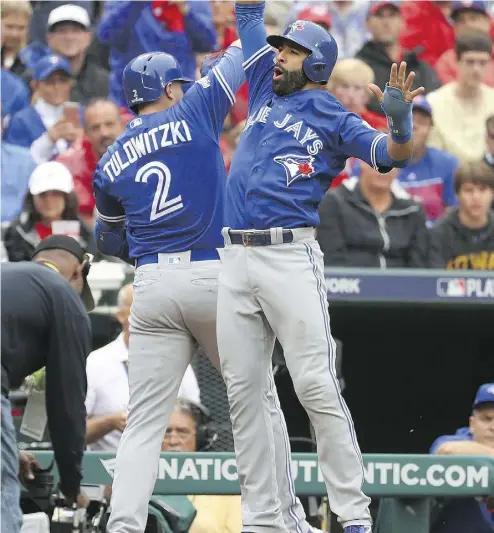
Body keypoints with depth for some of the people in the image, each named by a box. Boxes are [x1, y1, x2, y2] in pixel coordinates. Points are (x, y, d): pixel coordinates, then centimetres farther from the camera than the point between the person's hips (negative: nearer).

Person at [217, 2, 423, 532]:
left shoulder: (333, 119, 4)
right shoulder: (265, 92, 19)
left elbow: (393, 154, -10)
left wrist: (400, 120, -30)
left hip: (290, 259, -6)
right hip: (235, 263, 6)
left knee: (316, 388, -11)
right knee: (243, 393, 4)